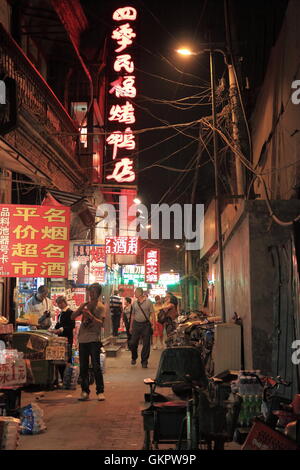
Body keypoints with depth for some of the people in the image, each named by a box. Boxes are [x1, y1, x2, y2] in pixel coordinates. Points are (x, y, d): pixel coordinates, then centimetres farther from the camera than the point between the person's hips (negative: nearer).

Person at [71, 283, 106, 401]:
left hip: (94, 339, -5)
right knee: (83, 367, 7)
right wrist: (80, 308, -6)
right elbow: (72, 317, 9)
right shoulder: (85, 305, 15)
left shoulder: (100, 307, -1)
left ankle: (100, 391, 2)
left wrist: (90, 316, -23)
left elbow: (101, 323, -12)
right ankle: (85, 391, 15)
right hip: (82, 339, 5)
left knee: (96, 366, -5)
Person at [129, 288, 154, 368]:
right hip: (136, 324, 3)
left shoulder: (148, 302, -1)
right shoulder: (135, 303, 9)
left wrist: (152, 324, -10)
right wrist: (131, 326, 14)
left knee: (146, 344, 1)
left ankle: (144, 362, 12)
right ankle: (134, 358, 26)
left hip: (146, 324, -3)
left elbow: (152, 313, -1)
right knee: (133, 343, 0)